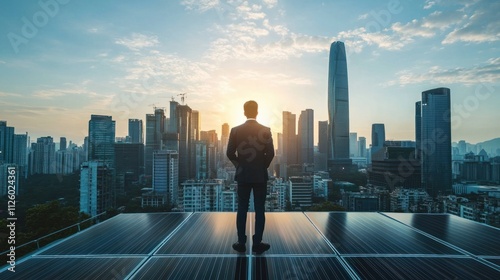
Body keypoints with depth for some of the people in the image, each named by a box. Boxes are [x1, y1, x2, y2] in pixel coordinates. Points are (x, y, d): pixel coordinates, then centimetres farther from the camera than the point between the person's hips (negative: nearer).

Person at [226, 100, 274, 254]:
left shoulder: (235, 130, -3)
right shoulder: (265, 130, -5)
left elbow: (230, 153, -2)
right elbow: (270, 153, -7)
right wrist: (263, 166, 10)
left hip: (243, 175, 1)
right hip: (260, 175, -1)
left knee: (242, 209, 9)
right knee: (259, 210, 6)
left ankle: (241, 243, 15)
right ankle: (257, 243, 12)